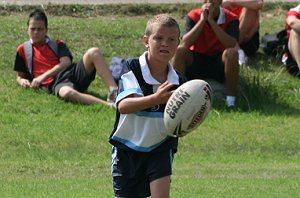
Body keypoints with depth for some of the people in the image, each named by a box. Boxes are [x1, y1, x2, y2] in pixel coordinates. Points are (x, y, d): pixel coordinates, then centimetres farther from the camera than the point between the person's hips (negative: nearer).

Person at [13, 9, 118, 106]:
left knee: (93, 52, -24)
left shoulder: (57, 45, 20)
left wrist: (43, 76, -10)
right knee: (67, 93, -43)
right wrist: (22, 81, -2)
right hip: (55, 84, -3)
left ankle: (114, 92, -36)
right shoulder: (23, 49, 21)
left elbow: (66, 63, 2)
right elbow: (20, 76, 24)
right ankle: (108, 104, -55)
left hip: (72, 73, 3)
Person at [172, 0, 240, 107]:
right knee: (180, 50, -27)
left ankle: (231, 99, -25)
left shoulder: (231, 19, -10)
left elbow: (231, 44, -28)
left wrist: (211, 20, -27)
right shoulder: (194, 16, -6)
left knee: (232, 53, -33)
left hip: (219, 63, -1)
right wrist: (203, 20, -24)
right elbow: (185, 43, -20)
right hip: (196, 62, 1)